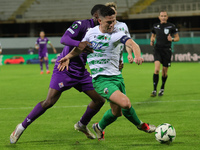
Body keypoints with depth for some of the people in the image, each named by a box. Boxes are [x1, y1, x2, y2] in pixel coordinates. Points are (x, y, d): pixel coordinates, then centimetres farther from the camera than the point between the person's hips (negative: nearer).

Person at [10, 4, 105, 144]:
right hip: (65, 68, -8)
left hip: (80, 72, 8)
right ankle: (22, 127, 1)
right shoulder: (81, 24, -15)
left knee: (99, 99, 3)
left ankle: (82, 125, 28)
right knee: (49, 102, -14)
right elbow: (64, 39, -28)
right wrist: (79, 43, -47)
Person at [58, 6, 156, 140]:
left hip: (116, 76, 2)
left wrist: (137, 55, -45)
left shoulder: (117, 35, -6)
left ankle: (99, 128, 40)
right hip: (100, 79, -2)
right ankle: (140, 125, 5)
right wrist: (68, 57, 8)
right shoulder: (91, 33, 1)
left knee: (117, 111, 10)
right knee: (125, 103, -21)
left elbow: (132, 44, -25)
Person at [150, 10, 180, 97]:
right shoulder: (155, 26, 7)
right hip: (158, 49, 0)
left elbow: (177, 38, 7)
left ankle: (162, 89, 29)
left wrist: (172, 39, -14)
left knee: (164, 71, 6)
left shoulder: (171, 26, 1)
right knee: (157, 69, -18)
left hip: (167, 50, 0)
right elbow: (153, 35, 24)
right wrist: (152, 41, 3)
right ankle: (154, 90, -17)